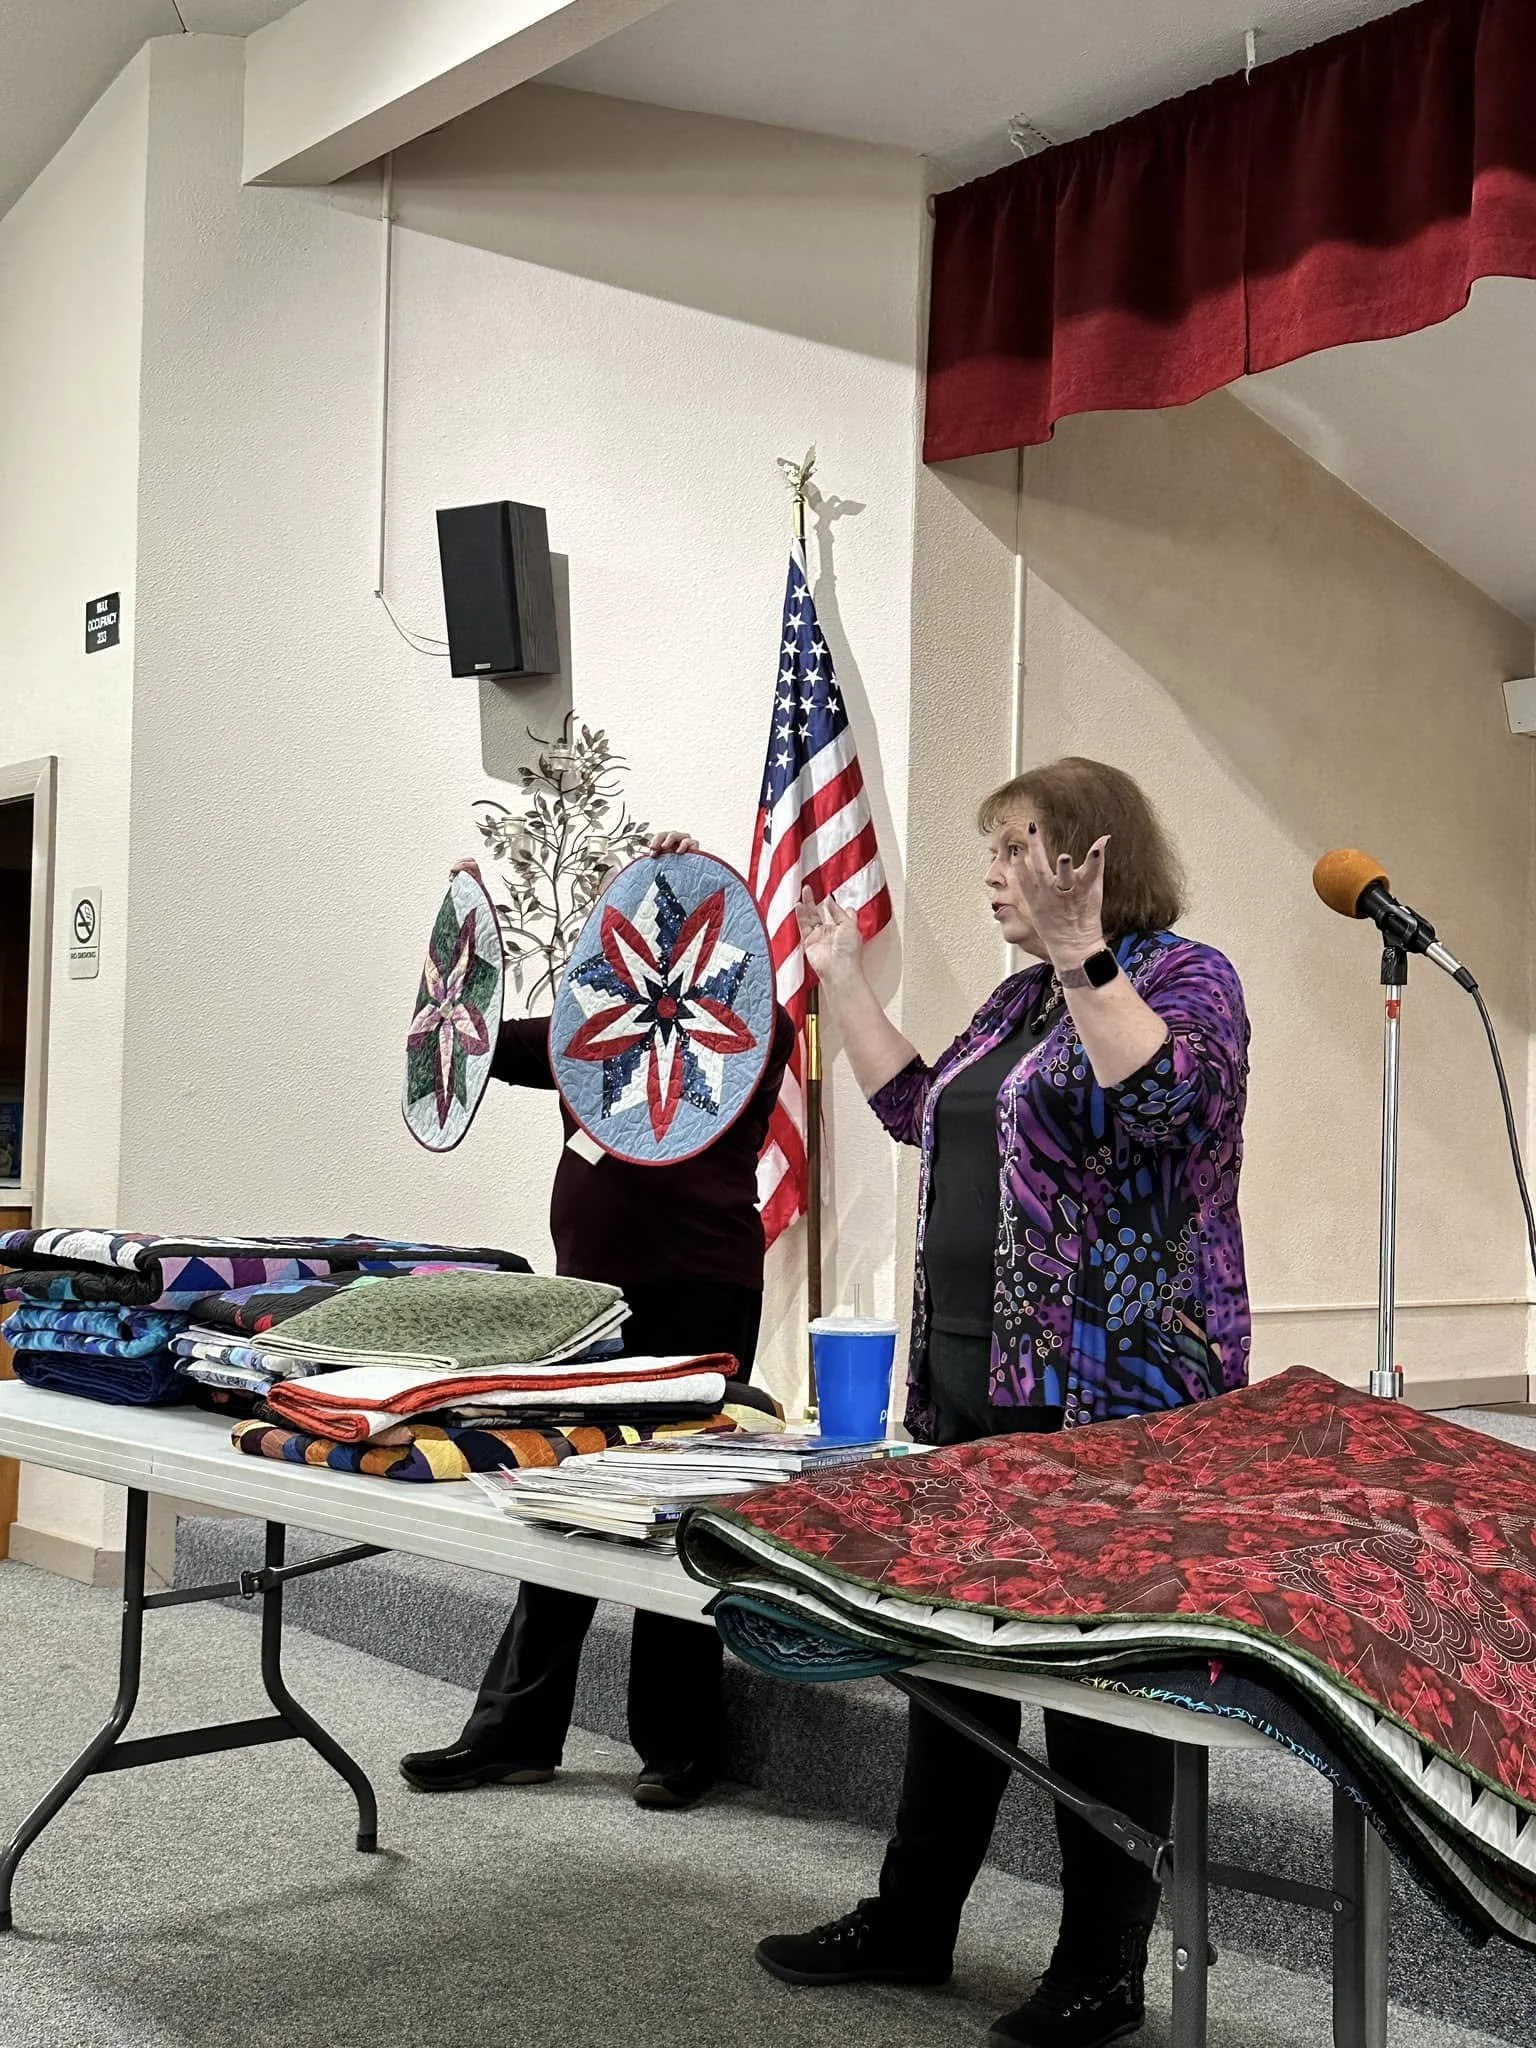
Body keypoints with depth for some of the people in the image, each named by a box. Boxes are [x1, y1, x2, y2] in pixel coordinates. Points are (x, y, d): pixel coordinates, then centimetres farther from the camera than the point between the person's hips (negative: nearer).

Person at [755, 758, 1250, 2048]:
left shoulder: (1182, 975, -9)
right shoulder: (1025, 996, 16)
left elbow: (1165, 1099, -28)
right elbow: (923, 1112, 23)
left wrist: (1082, 949, -32)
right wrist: (841, 978, 20)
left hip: (1110, 1399, -9)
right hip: (975, 1384, 9)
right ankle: (911, 1925, 30)